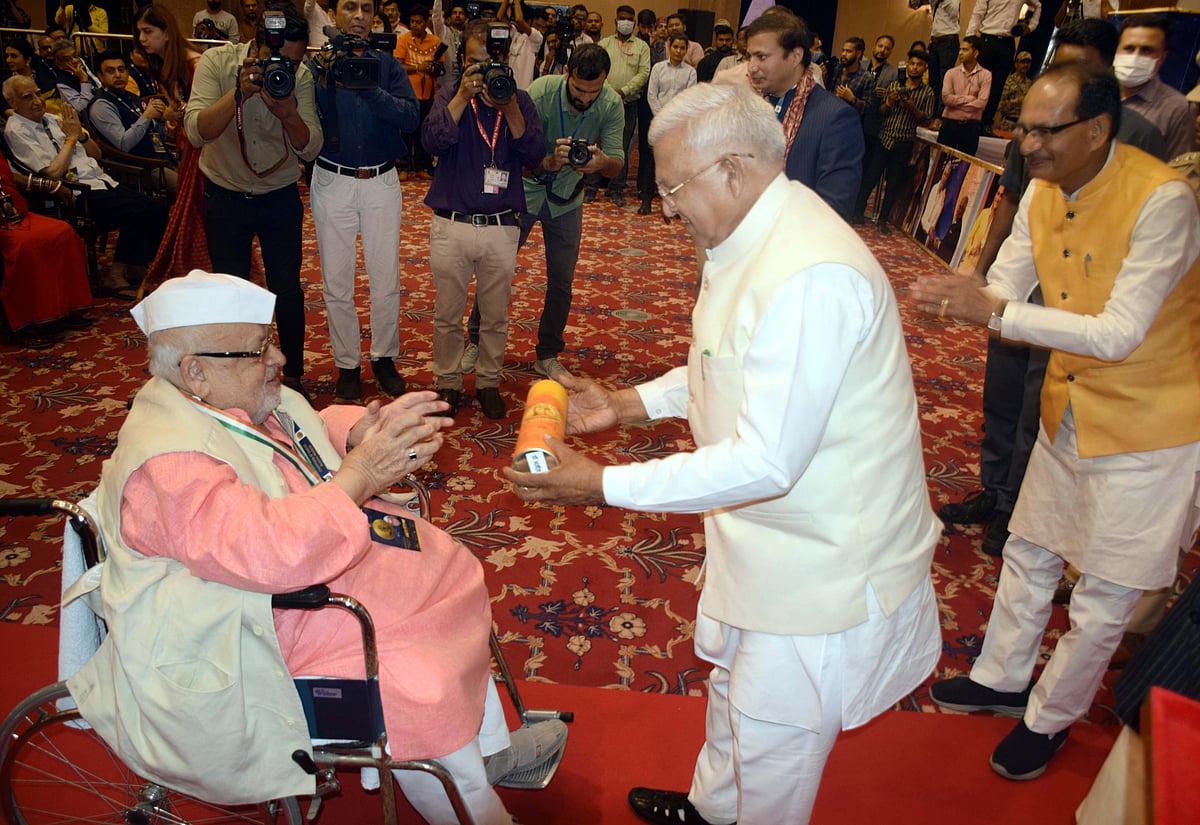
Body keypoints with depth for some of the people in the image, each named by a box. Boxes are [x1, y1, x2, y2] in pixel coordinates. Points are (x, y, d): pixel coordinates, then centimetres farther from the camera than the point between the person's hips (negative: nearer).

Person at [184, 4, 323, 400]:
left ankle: (293, 376, 22)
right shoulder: (217, 62, -16)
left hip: (280, 198, 1)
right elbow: (196, 132, -27)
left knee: (287, 290, 4)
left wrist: (289, 113, -37)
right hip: (225, 196, -1)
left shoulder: (301, 76, -12)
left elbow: (310, 149, -18)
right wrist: (240, 92, -39)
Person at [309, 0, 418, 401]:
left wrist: (369, 89, -23)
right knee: (336, 282, 5)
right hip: (332, 183, 0)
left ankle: (384, 357, 21)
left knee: (387, 280, 4)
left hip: (381, 182, 1)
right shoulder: (317, 65, 2)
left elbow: (412, 117, -11)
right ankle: (347, 364, 19)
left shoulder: (387, 64, 4)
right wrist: (322, 80, -22)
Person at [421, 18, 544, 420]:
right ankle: (447, 383, 26)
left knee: (495, 316, 11)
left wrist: (509, 108, -18)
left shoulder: (520, 100, 4)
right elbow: (433, 141, -15)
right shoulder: (450, 97, 3)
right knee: (447, 314, 9)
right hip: (451, 225, 0)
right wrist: (464, 96, -19)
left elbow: (534, 154, -9)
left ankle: (488, 383, 28)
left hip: (501, 227, 0)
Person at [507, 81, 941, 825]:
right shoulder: (752, 238, 1)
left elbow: (766, 462, -33)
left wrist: (605, 485, -27)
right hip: (767, 536, 10)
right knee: (734, 684, 30)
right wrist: (630, 403, 5)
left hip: (819, 559, -10)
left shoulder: (811, 277, -33)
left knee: (772, 741, 12)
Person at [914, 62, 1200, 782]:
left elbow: (1119, 335, -30)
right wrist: (954, 301, -22)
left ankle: (1049, 718, 30)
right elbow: (1003, 294, 0)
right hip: (1069, 409, 7)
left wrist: (994, 312, -35)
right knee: (1028, 555, 20)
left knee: (1104, 599, 8)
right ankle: (1001, 680, 41)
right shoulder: (1043, 193, -2)